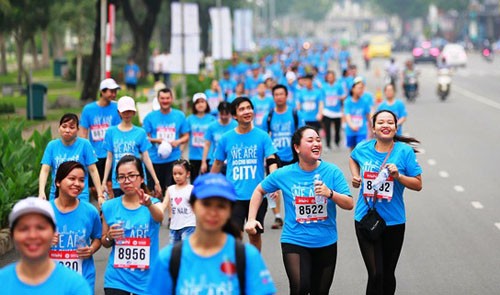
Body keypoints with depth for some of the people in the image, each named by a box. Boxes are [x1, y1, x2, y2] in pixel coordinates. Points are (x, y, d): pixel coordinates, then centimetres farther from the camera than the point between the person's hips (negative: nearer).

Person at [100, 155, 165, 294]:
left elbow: (160, 217, -30)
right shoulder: (109, 207, 1)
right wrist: (110, 237, -11)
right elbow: (104, 243, 11)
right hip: (116, 279, 1)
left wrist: (149, 205, -50)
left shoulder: (154, 204, -5)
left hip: (147, 280, -1)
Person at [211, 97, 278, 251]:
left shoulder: (262, 136, -2)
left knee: (255, 234, 11)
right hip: (234, 196, 0)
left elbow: (271, 161, -8)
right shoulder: (226, 138, 1)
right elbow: (218, 164, 13)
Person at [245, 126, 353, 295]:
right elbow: (259, 191, 11)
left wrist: (330, 193, -26)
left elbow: (349, 204, -9)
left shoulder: (332, 172, -6)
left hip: (326, 243, 2)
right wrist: (251, 219, 4)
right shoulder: (284, 174, -5)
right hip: (294, 241, -2)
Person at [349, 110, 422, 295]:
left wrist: (398, 176, -21)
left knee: (388, 275, 13)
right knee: (375, 275, -10)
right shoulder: (363, 149, -1)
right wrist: (356, 176, 8)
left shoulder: (404, 151, -8)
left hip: (393, 222, 0)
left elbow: (418, 185, -5)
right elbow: (352, 159, 25)